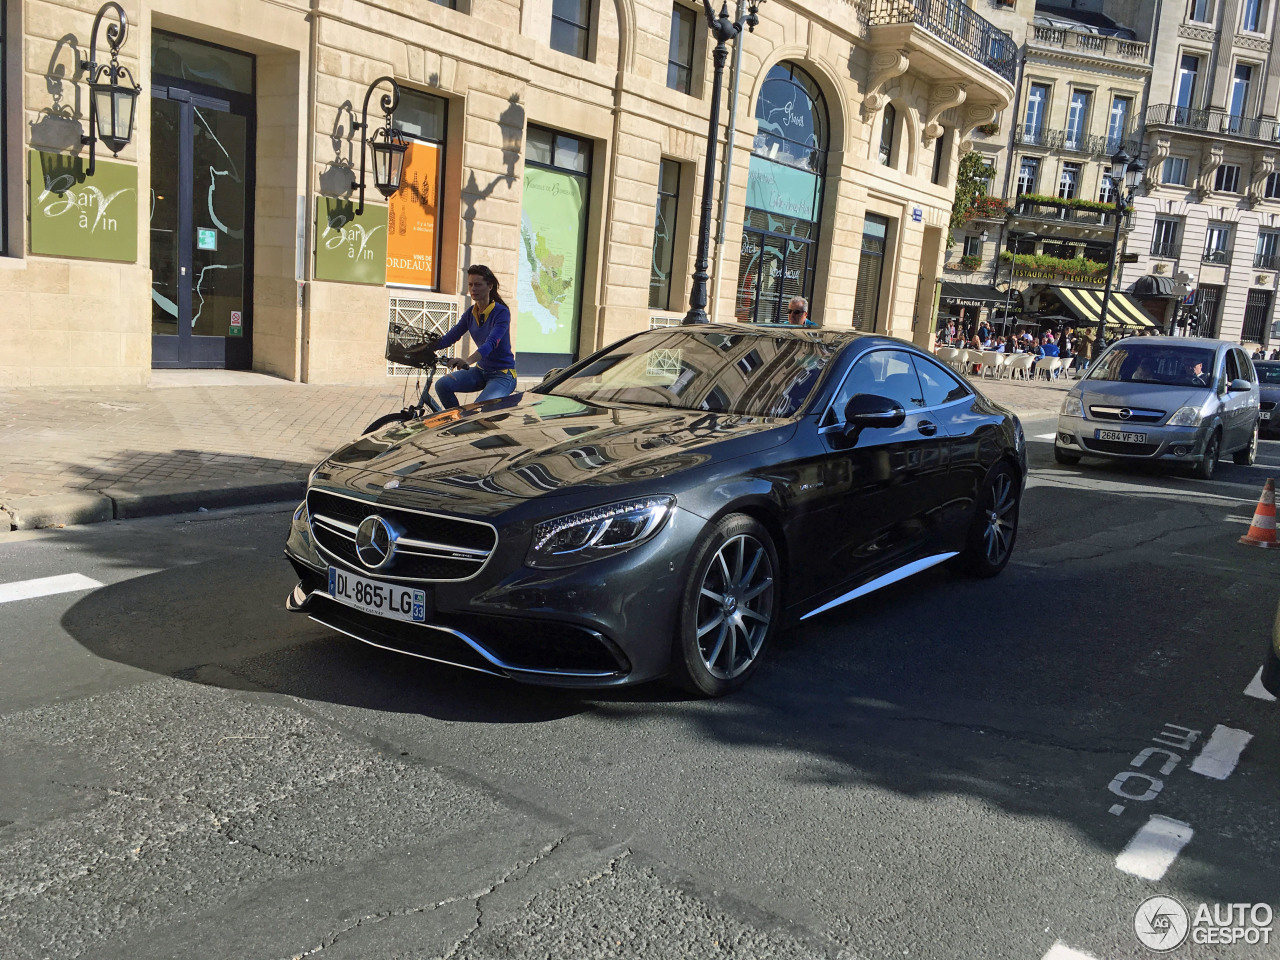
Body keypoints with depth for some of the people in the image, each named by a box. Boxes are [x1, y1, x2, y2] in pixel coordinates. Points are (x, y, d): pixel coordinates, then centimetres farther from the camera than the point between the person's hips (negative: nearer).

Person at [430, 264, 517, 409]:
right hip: (481, 370, 7)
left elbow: (491, 343, -31)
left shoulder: (501, 313, -16)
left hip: (502, 375, -7)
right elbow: (451, 337, 0)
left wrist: (467, 361, -48)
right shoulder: (470, 313, 5)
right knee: (442, 385, -13)